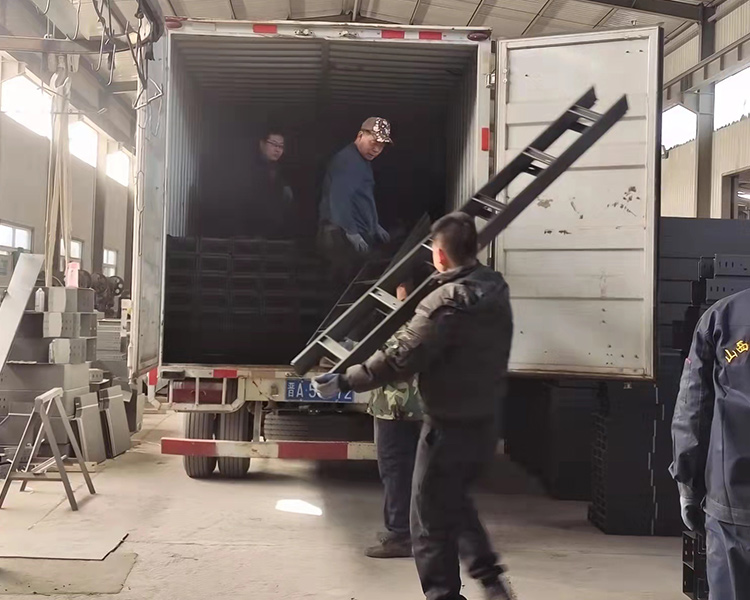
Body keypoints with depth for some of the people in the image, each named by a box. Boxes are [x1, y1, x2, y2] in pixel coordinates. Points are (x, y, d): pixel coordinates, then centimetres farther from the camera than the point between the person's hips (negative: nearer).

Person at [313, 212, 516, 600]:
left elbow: (400, 359, -24)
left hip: (449, 427, -9)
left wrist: (344, 381, -16)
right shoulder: (495, 289, 3)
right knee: (455, 502, 27)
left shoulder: (446, 302, -22)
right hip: (485, 422, 9)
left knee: (431, 523, 6)